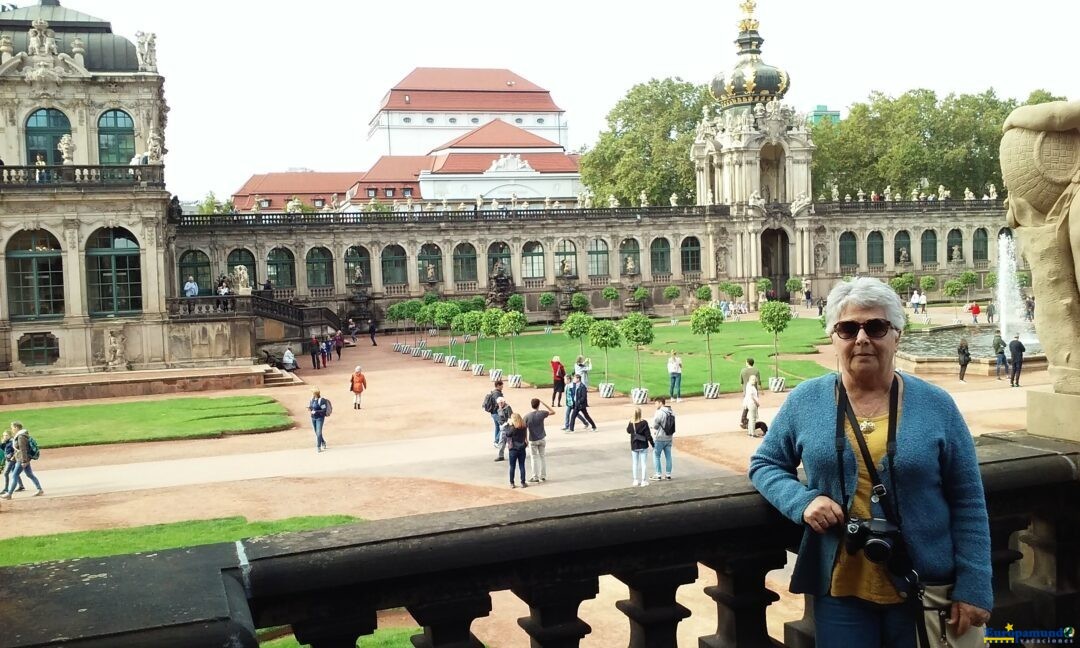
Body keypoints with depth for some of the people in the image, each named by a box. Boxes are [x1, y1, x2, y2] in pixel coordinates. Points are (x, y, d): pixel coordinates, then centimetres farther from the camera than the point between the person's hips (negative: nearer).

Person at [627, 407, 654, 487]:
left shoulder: (631, 423, -7)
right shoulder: (644, 423, -15)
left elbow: (628, 431, 14)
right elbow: (648, 435, -13)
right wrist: (652, 444, -2)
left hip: (634, 446, 3)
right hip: (643, 446, -3)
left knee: (635, 464, 13)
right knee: (643, 463, 4)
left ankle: (636, 480, 15)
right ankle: (643, 481, 5)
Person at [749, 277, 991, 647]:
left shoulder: (936, 406, -3)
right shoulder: (805, 401, -1)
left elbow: (968, 503, -1)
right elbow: (764, 464, 8)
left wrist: (974, 587, -5)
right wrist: (803, 501, -12)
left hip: (925, 588, 0)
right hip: (840, 589, 0)